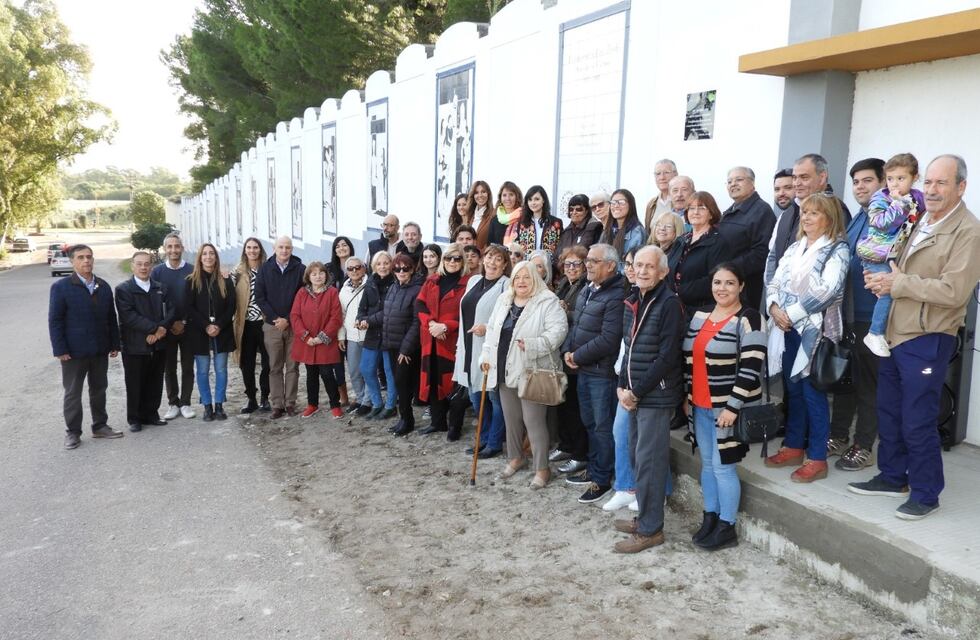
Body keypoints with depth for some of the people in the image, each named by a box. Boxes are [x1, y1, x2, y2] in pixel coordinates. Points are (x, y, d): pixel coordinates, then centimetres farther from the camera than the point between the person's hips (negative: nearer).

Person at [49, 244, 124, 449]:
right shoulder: (61, 287, -7)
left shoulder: (104, 286, 7)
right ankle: (73, 432, 16)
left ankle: (100, 426, 26)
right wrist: (60, 350, -14)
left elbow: (111, 318, 9)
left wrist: (114, 344, 6)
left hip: (100, 350, 4)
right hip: (74, 351, -4)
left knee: (99, 389, 14)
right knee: (72, 393, 6)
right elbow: (55, 321, -9)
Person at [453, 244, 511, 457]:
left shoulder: (506, 285, -8)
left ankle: (494, 443, 12)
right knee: (475, 396, 15)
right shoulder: (473, 281, 14)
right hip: (470, 348, 8)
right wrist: (461, 344, 18)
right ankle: (484, 439, 28)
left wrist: (488, 328, -23)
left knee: (495, 397, 2)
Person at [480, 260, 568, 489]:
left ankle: (542, 468, 9)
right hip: (505, 370, 6)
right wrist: (487, 355, 10)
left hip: (531, 372, -6)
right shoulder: (503, 301, 12)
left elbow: (558, 329, -18)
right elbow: (492, 330, 18)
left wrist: (533, 345, -27)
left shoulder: (547, 302, -8)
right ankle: (515, 458, 35)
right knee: (511, 418, 17)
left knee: (534, 421, -3)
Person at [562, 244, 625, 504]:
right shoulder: (587, 291, 12)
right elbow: (575, 325, 16)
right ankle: (594, 469, 33)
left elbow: (607, 340, -23)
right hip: (583, 369, 9)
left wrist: (577, 356, -14)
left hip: (602, 372, -9)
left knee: (602, 426, 1)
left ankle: (602, 479, 13)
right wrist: (567, 351, -1)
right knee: (589, 423, 19)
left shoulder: (616, 297, -18)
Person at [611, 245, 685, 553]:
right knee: (637, 456, 15)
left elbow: (667, 356, -17)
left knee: (649, 460, -3)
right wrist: (622, 386, 3)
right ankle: (645, 516, 28)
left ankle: (650, 530, 7)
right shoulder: (633, 302, 11)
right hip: (634, 393, 8)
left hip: (656, 395, -8)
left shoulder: (669, 303, -13)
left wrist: (637, 391, -15)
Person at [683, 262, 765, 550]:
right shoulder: (700, 316, 10)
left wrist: (733, 406, -20)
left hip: (728, 408, -7)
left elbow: (750, 369, -18)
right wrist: (687, 395, 13)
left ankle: (727, 527, 12)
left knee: (723, 466, -2)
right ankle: (710, 517, 28)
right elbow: (689, 358, 16)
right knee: (707, 463, 14)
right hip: (700, 406, 7)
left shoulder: (748, 319, -12)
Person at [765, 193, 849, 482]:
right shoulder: (794, 248, 16)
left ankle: (817, 459, 7)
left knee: (813, 393, -3)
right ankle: (793, 447, 25)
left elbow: (826, 291, -17)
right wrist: (774, 308, -7)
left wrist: (791, 314, -15)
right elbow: (774, 282, 12)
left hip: (815, 331, -6)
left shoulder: (838, 250, -5)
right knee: (792, 389, 13)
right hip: (788, 329, 6)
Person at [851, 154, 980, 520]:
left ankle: (926, 494, 16)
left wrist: (899, 283, -17)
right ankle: (892, 477, 31)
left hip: (927, 341, -8)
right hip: (895, 333, 8)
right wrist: (883, 277, 0)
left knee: (917, 421, 0)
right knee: (888, 411, 16)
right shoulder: (919, 222, 12)